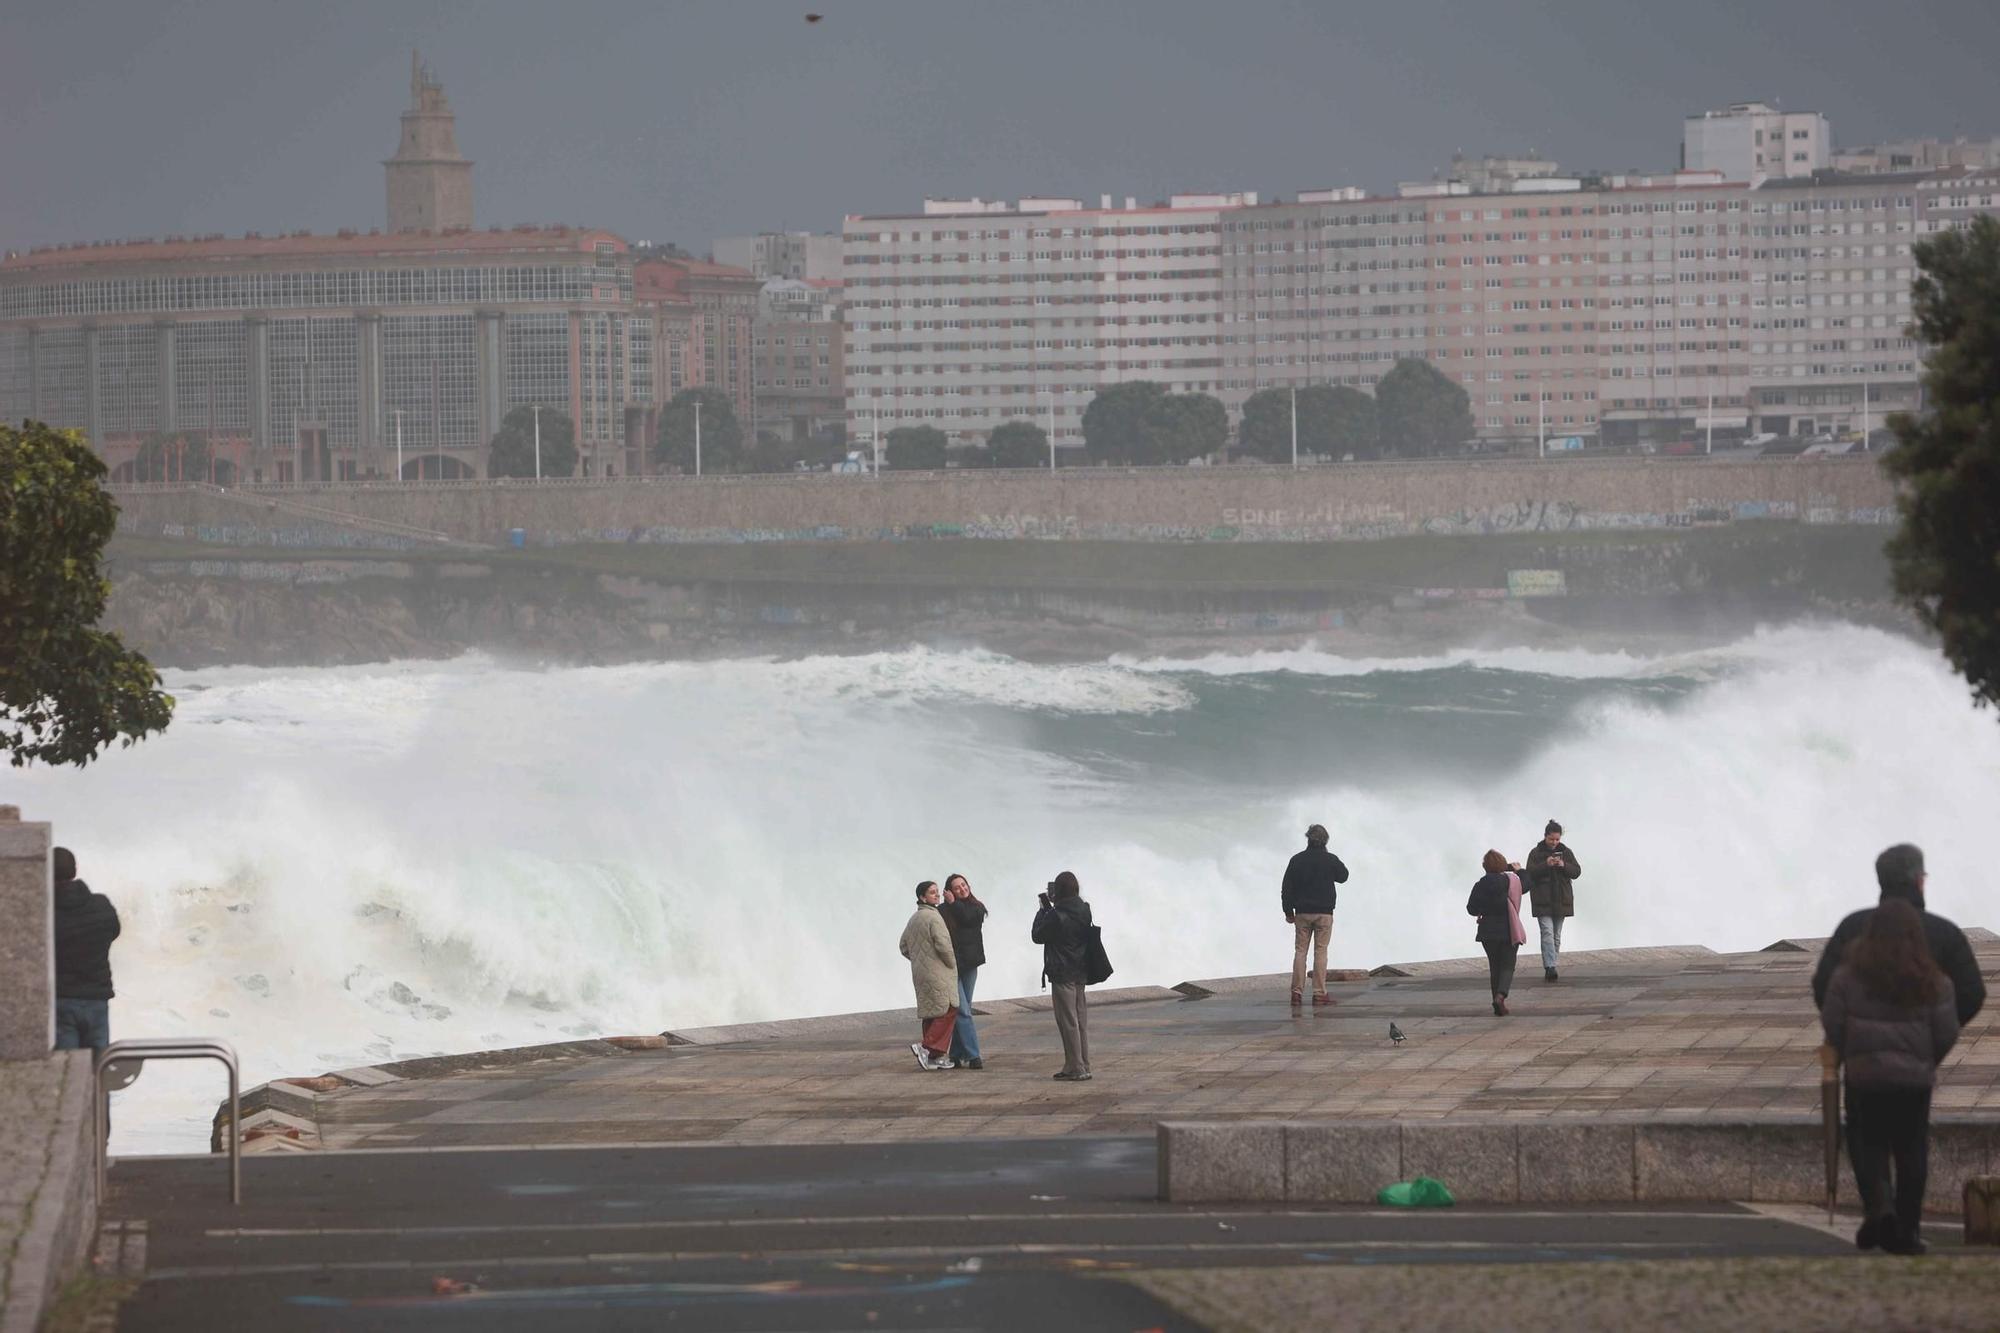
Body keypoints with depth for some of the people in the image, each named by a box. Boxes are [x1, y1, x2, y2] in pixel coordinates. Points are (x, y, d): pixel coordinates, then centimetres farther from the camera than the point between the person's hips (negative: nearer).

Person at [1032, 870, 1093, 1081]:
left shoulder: (1056, 915, -19)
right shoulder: (1084, 912, 3)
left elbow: (1037, 935, -6)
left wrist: (1044, 908, 1)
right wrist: (1050, 908, 8)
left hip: (1062, 975, -7)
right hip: (1081, 974, 7)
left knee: (1068, 1022, -3)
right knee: (1081, 1020, 13)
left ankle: (1077, 1069, -3)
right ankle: (1082, 1066, 18)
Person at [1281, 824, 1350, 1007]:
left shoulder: (1297, 860, 0)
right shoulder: (1330, 860, -5)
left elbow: (1287, 888, 1)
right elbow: (1343, 876, 15)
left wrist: (1288, 911, 10)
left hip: (1302, 913, 1)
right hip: (1324, 913, -1)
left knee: (1300, 951, 6)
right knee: (1320, 951, 1)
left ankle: (1297, 993, 1)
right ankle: (1319, 994, -4)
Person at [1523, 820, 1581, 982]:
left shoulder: (1566, 852, 8)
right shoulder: (1535, 853, -1)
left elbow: (1577, 871, 3)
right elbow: (1530, 873, -9)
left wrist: (1564, 865, -16)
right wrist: (1546, 864, -23)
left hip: (1561, 900, 4)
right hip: (1542, 901, -4)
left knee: (1556, 936, 9)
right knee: (1547, 933, -16)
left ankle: (1550, 968, 16)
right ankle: (1550, 967, -24)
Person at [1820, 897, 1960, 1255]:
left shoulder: (1849, 975, -6)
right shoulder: (1932, 981, -4)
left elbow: (1832, 1023, -5)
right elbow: (1947, 1031, -2)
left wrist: (1846, 1053, 13)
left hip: (1864, 1076, -1)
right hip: (1915, 1078, 1)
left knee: (1868, 1145, 10)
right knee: (1911, 1152, 9)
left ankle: (1878, 1207, -14)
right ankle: (1906, 1230, 9)